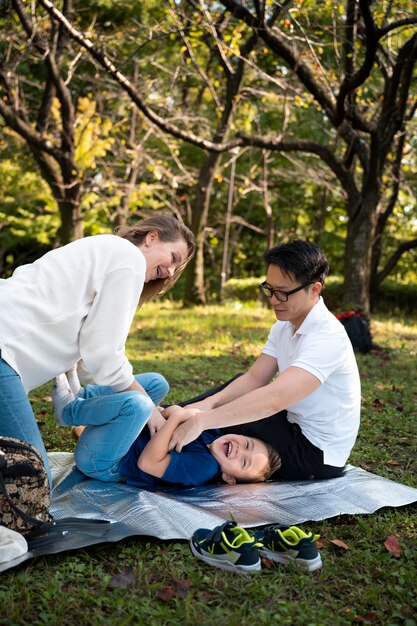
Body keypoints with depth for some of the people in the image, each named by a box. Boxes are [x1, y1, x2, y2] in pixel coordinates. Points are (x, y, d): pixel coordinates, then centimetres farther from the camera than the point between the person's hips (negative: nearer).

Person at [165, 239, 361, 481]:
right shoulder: (283, 326, 3)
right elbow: (254, 378, -3)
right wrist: (204, 406, -20)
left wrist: (201, 421, -39)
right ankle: (169, 416, 16)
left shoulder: (327, 336, -27)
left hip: (317, 454, -8)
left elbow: (276, 398, -39)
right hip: (296, 428, 8)